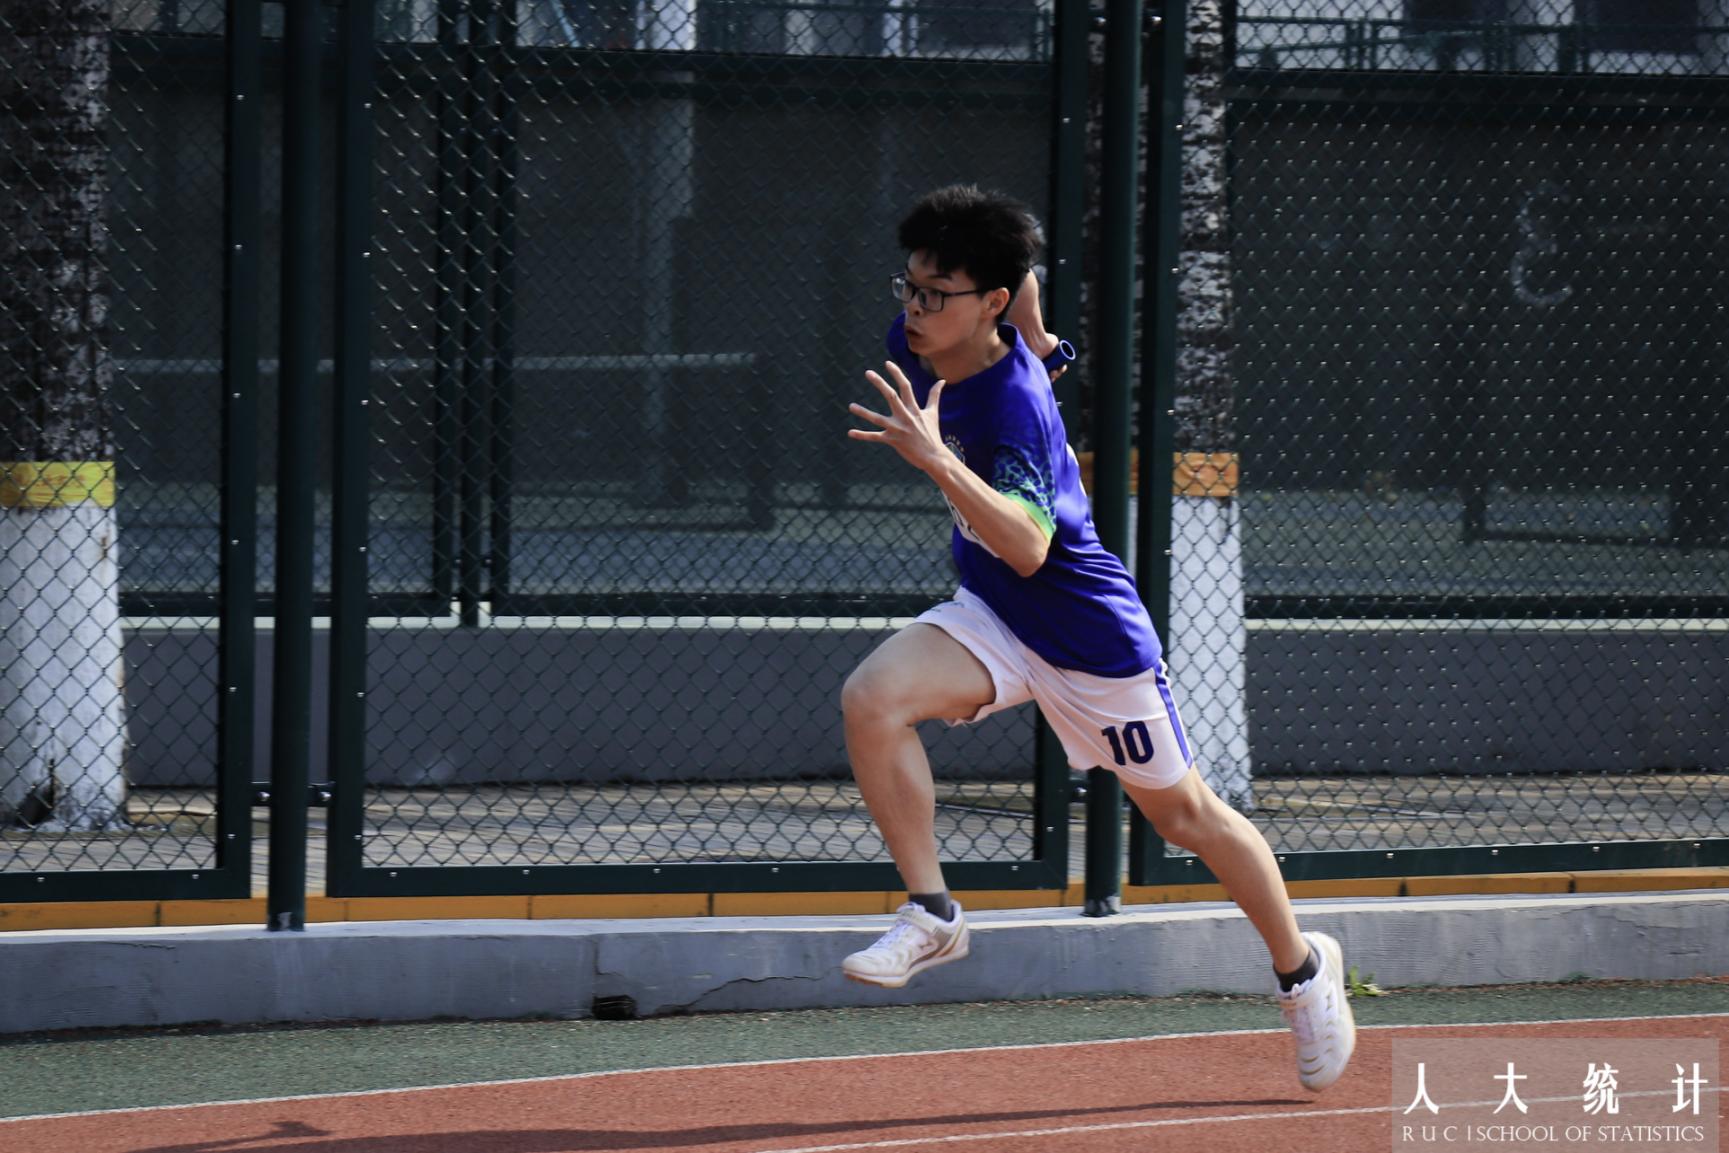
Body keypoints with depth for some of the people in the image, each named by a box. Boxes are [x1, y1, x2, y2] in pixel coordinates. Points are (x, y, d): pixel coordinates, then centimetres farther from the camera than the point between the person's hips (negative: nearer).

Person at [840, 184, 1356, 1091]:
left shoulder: (1014, 409, -31)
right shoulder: (916, 345, -9)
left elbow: (1029, 547, -45)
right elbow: (1021, 277, 10)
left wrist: (939, 463, -54)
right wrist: (1036, 344, 23)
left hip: (1087, 630, -7)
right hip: (991, 616, 7)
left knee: (1181, 813, 9)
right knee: (871, 700, -22)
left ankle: (1301, 967, 32)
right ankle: (931, 914, -10)